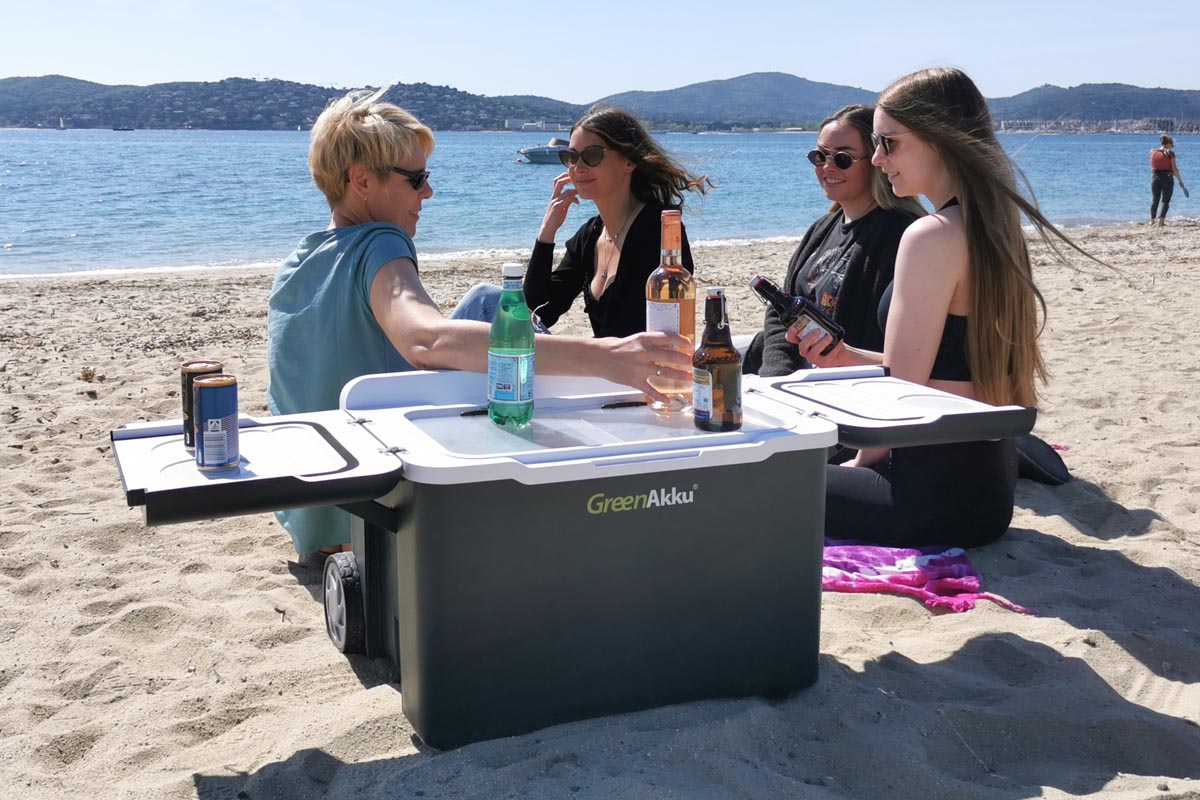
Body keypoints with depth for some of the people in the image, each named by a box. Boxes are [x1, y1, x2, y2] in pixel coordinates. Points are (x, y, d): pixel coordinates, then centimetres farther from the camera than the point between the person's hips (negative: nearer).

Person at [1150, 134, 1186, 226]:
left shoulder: (1153, 152, 2)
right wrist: (1180, 181, -3)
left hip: (1155, 178, 4)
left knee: (1155, 199, 18)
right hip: (1167, 178, -4)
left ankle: (1152, 220, 25)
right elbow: (1174, 169, -10)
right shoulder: (1170, 153, -9)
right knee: (1165, 201, 3)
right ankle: (1161, 220, -7)